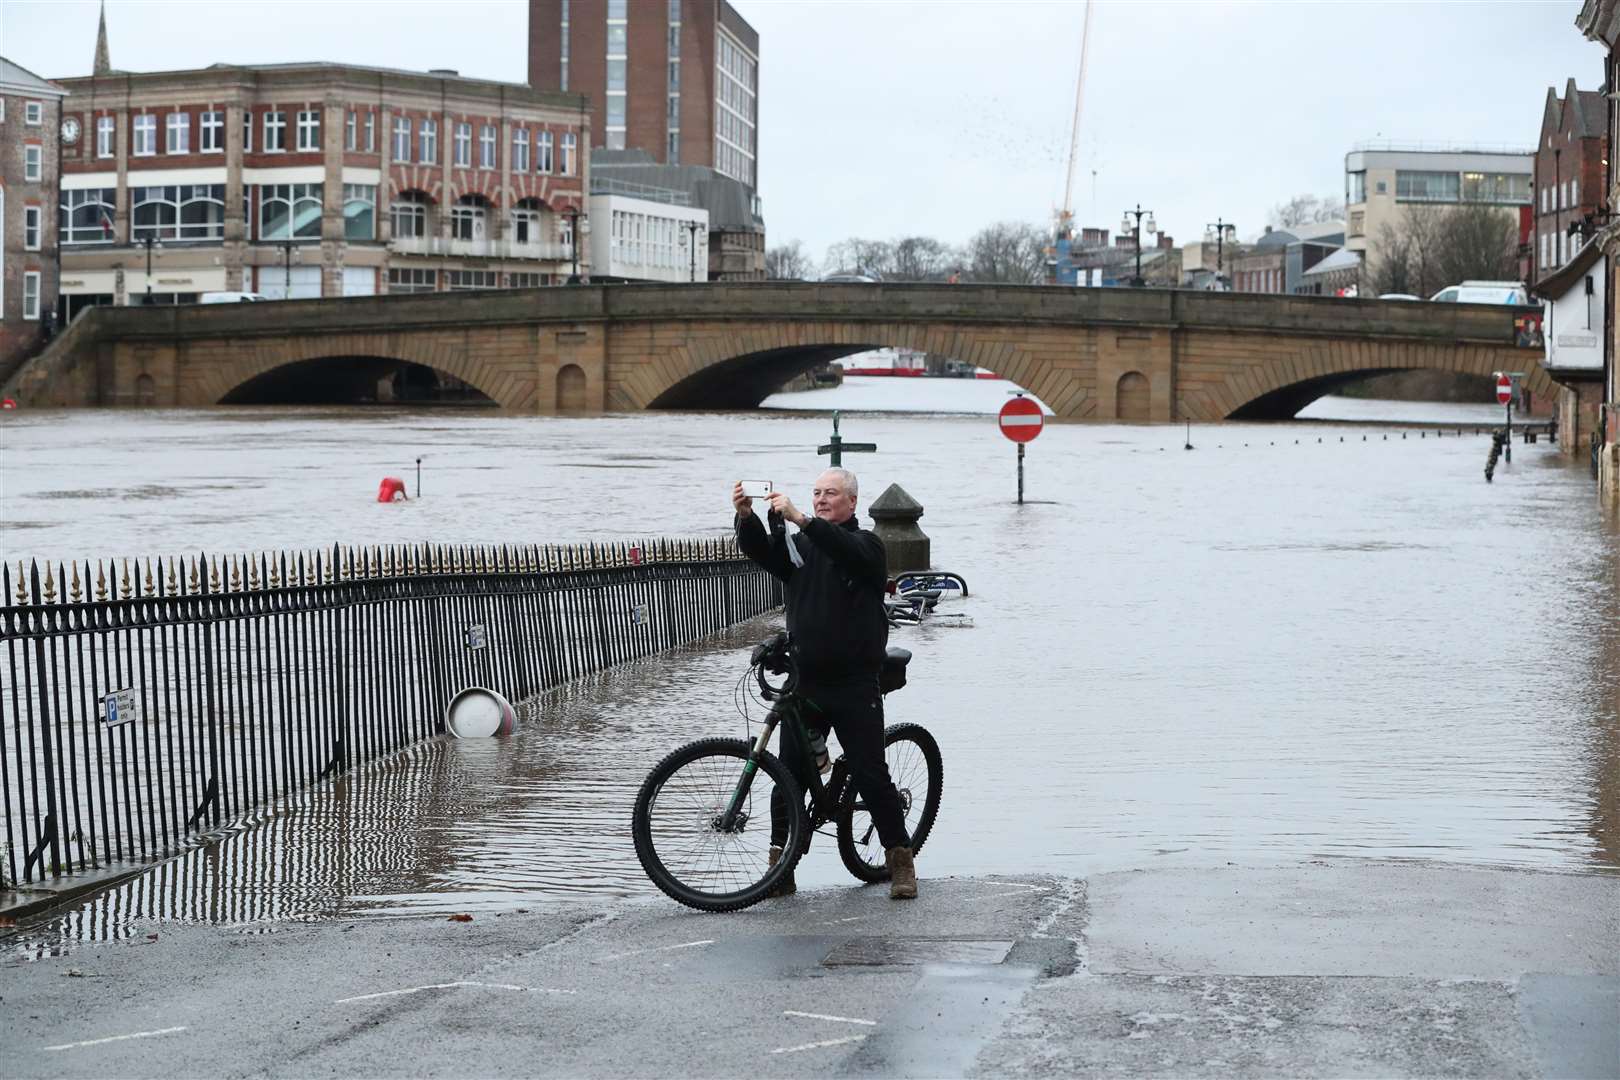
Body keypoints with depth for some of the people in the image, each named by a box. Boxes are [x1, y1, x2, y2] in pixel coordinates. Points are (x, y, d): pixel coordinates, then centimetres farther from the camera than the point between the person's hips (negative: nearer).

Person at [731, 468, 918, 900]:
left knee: (870, 774, -3)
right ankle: (780, 862, 11)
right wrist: (746, 517, -29)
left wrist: (800, 519, -36)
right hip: (805, 682, 4)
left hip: (854, 685, -4)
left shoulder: (865, 544, 1)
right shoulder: (798, 546, 12)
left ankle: (900, 860, 6)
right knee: (789, 773, 3)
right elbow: (761, 552, -7)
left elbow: (849, 552, -23)